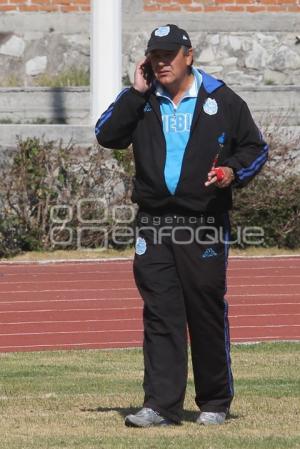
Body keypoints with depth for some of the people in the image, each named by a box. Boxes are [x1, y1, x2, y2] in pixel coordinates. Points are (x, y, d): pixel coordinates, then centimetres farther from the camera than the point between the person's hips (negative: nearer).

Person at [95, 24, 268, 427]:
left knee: (207, 314, 1)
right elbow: (107, 136, -3)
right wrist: (137, 92, -5)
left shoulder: (222, 101, 4)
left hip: (205, 225, -2)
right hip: (153, 224, 2)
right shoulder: (142, 102, 10)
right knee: (160, 316, -2)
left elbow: (255, 148, 9)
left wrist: (233, 171, -11)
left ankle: (215, 404, 13)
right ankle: (161, 405, -3)